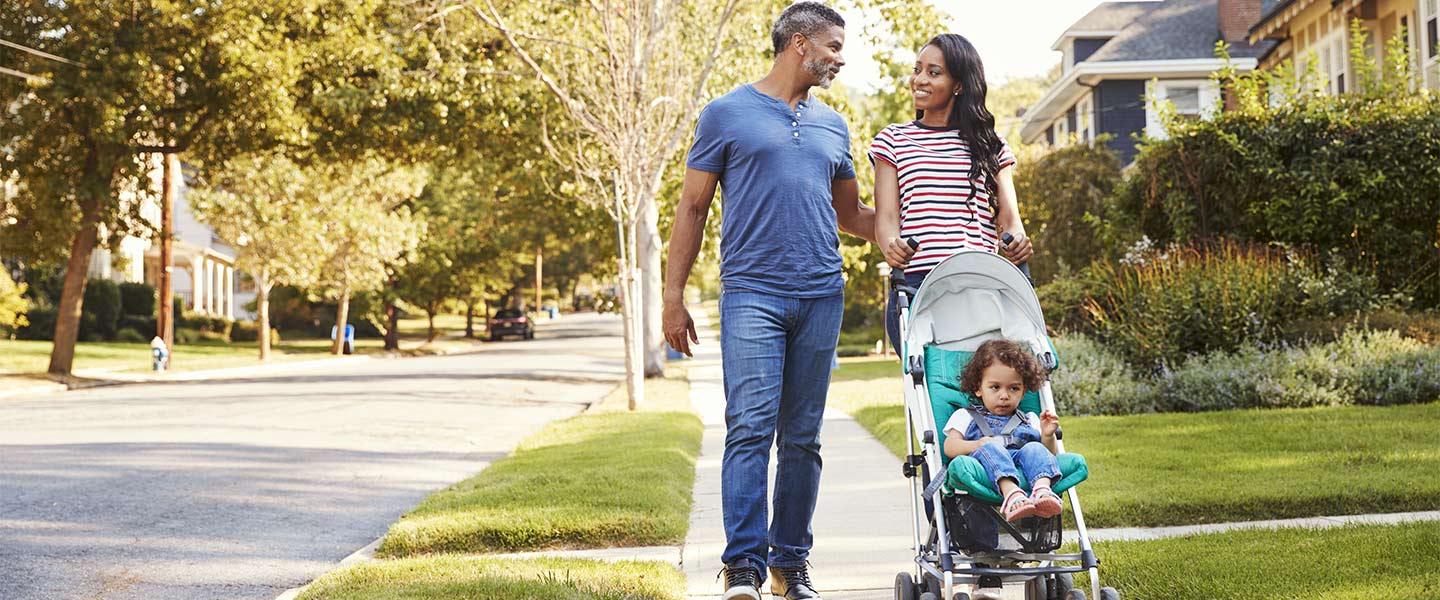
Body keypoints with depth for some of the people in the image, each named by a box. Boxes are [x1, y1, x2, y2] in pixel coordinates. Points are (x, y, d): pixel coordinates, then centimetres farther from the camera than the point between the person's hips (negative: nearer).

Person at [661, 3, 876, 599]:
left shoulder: (832, 125, 18)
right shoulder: (727, 114, 4)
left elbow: (850, 214, 28)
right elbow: (692, 208, 6)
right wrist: (673, 297, 1)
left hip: (821, 297, 5)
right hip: (752, 294, -4)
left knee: (802, 437, 6)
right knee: (750, 429, -13)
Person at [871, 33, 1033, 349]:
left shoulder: (991, 145, 17)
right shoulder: (893, 140, 15)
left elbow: (1008, 215, 9)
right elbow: (886, 216, 5)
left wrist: (1017, 240, -16)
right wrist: (891, 246, -19)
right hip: (914, 284, -1)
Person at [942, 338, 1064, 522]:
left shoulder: (1029, 420, 32)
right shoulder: (966, 417, 26)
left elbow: (1048, 453, 23)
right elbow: (949, 447, 9)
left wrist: (1048, 436, 1)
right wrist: (977, 445, -11)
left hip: (1023, 469, 2)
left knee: (1034, 448, -26)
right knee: (991, 447, -33)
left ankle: (1042, 490, -56)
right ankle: (1011, 494, -60)